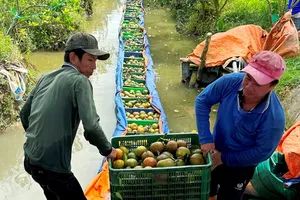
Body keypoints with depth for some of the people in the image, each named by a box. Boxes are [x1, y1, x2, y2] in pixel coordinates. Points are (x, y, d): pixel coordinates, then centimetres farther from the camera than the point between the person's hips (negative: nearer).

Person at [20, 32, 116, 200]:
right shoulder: (80, 81, -14)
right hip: (53, 166, -8)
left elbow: (24, 114, 14)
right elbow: (91, 127, -23)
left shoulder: (46, 78, 7)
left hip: (31, 160, 8)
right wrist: (108, 150, -7)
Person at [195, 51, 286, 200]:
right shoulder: (231, 81, -27)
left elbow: (262, 152, -23)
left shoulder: (274, 117, -34)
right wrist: (206, 138, -23)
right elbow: (202, 101, -16)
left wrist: (225, 159, -17)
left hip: (241, 165, -4)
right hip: (215, 151, 4)